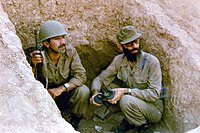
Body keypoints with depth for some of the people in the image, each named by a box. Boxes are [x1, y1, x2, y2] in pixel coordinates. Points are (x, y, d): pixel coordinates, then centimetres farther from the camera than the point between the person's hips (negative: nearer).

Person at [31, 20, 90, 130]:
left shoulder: (70, 51, -17)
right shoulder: (39, 57, -22)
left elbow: (81, 75, -18)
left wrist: (61, 88, -30)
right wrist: (33, 66, -42)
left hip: (66, 95, 1)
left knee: (83, 91, -26)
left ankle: (74, 124, -2)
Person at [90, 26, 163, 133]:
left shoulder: (151, 62, -21)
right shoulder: (119, 60, -5)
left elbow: (154, 94, -24)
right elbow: (100, 79, 0)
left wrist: (126, 91, -30)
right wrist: (95, 92, -23)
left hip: (154, 108, -6)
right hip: (132, 101, 6)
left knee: (126, 100, -34)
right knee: (106, 84, -9)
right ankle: (129, 121, 0)